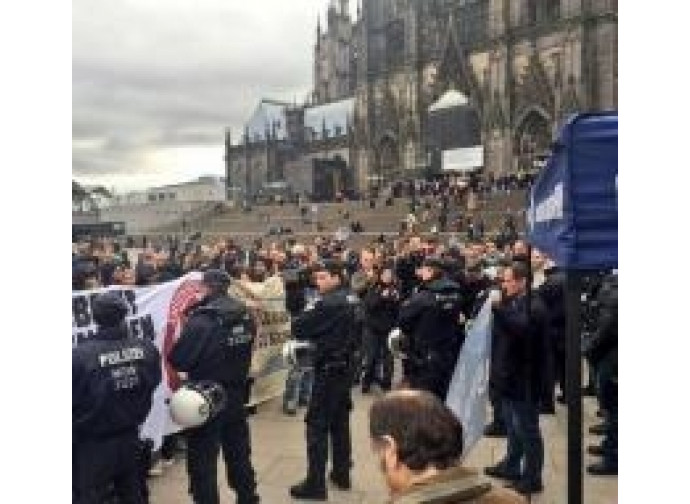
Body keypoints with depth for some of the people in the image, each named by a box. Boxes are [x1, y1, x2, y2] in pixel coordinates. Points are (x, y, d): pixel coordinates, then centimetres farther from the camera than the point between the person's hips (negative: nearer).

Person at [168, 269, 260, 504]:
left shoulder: (201, 321, -21)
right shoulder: (246, 317, -2)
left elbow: (178, 361, -17)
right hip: (237, 396, 6)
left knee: (202, 463, 7)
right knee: (239, 455, 21)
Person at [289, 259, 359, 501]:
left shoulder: (328, 303, -20)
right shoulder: (351, 299, 7)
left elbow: (298, 329, -18)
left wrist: (302, 317, 3)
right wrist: (317, 335, 7)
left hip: (329, 369, -9)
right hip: (346, 367, 9)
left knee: (317, 424, -2)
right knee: (340, 421, 17)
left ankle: (315, 484, 2)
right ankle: (342, 474, 25)